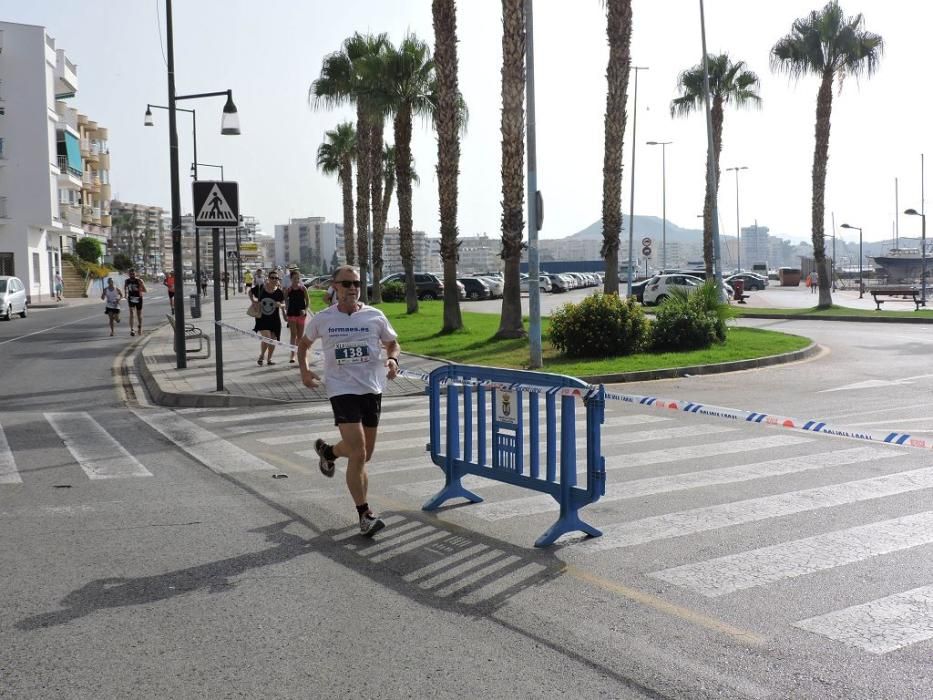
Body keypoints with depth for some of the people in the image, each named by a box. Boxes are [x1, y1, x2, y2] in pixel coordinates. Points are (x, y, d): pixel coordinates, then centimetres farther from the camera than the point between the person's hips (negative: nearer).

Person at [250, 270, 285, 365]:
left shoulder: (279, 291, -4)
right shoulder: (260, 288, -6)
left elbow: (283, 305, 1)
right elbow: (250, 292, 12)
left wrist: (280, 305, -22)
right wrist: (253, 300, -4)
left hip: (274, 319, 2)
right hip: (262, 318, -2)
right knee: (266, 337, -16)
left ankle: (269, 359, 27)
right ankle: (261, 356, 10)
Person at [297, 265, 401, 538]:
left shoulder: (375, 316, 1)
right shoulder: (322, 319, 0)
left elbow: (393, 343, 14)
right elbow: (303, 343, 18)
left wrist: (392, 360, -7)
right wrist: (304, 371, 4)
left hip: (372, 389, 3)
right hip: (342, 389, -3)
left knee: (364, 453, 14)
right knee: (358, 454, -12)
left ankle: (328, 451, 47)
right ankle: (365, 514, 0)